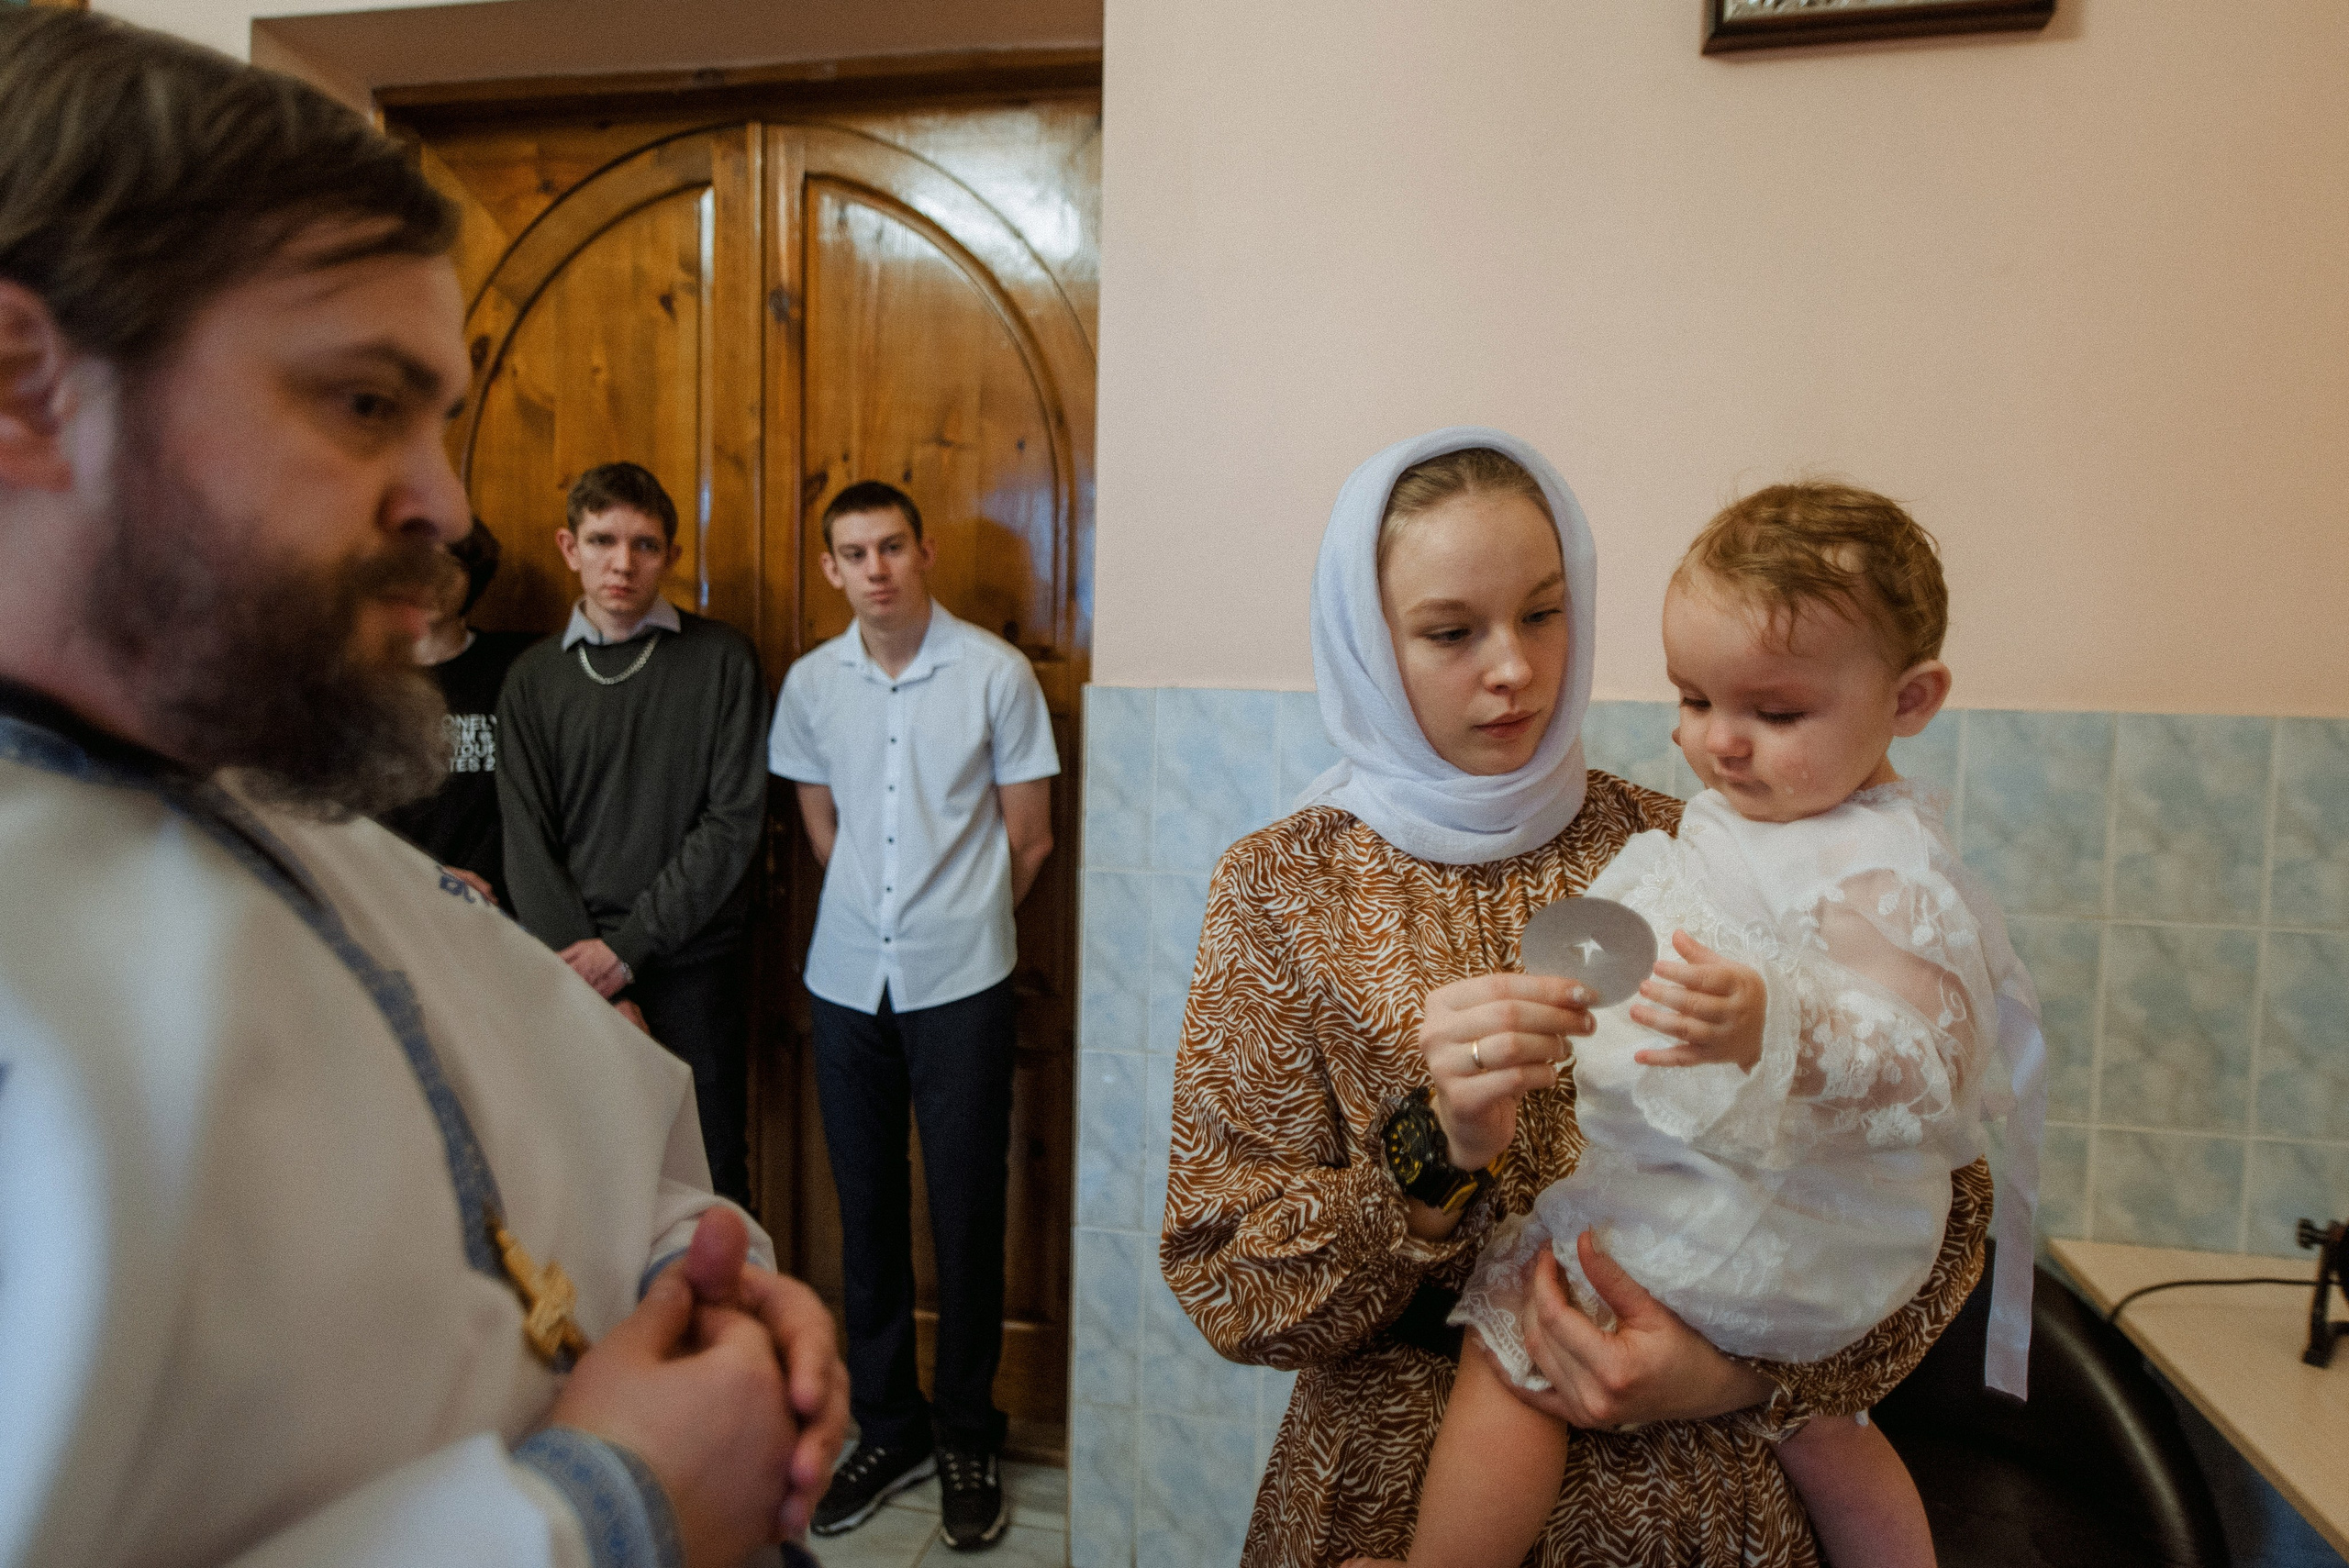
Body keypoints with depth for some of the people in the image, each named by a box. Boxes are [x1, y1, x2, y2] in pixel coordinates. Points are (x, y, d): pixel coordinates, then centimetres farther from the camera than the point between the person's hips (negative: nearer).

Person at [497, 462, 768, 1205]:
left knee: (712, 1169, 6)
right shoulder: (533, 678, 6)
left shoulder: (721, 658, -1)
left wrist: (631, 943, -11)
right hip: (576, 972, 2)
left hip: (696, 960, -2)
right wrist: (580, 959, -9)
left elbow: (736, 818, -7)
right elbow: (527, 842, 2)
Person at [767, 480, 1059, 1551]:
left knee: (966, 1214, 4)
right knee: (867, 1210, 12)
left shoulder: (996, 672, -7)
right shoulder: (810, 684, 4)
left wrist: (958, 922, 8)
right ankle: (888, 1429, 29)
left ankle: (967, 1440, 23)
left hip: (960, 983, -3)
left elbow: (1028, 837, 0)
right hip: (847, 981, 3)